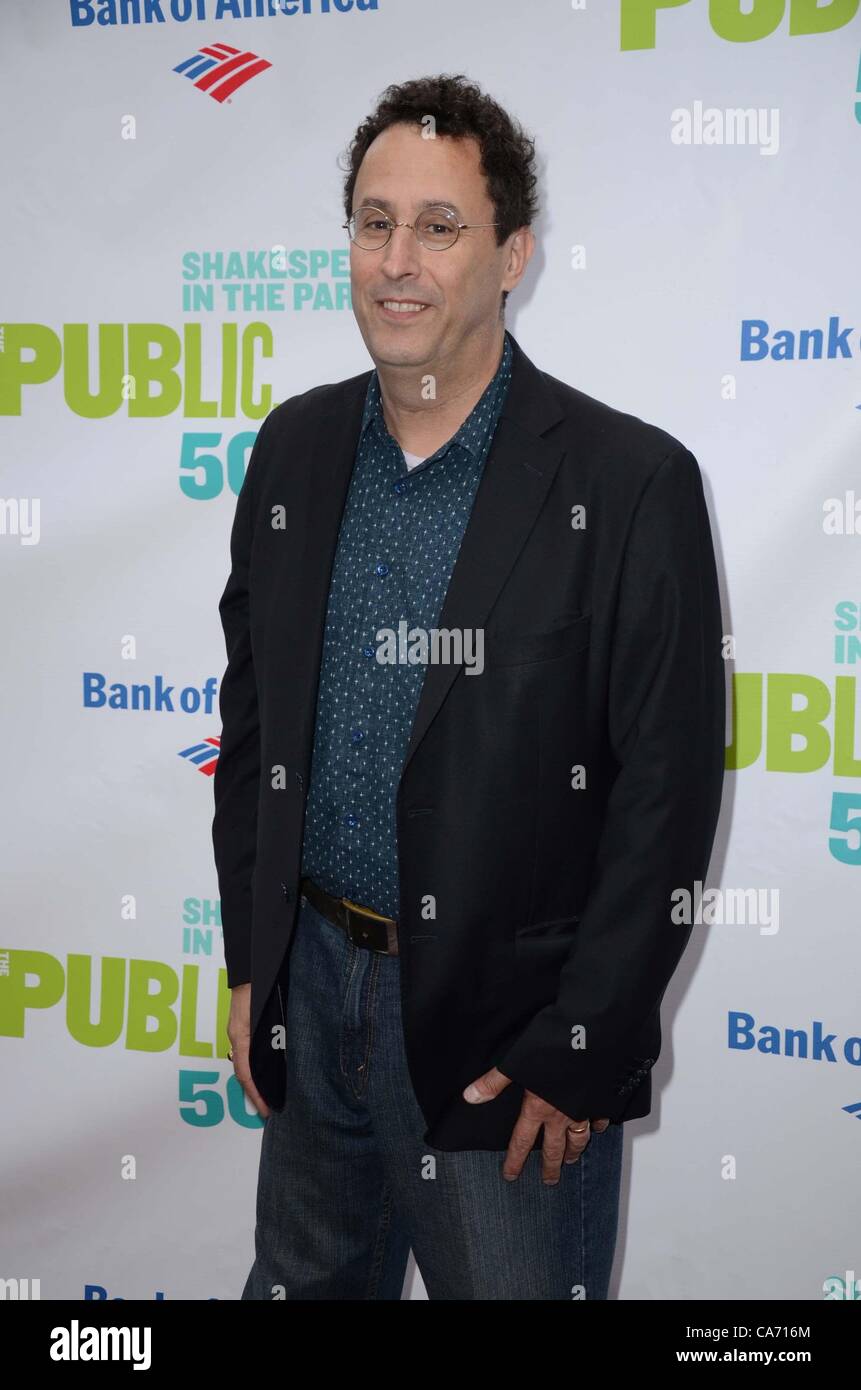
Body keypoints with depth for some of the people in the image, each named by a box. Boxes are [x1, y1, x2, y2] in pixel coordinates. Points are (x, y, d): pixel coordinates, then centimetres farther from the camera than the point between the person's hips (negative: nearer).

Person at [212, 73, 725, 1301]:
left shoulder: (632, 484, -14)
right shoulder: (295, 448, 3)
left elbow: (667, 797, -13)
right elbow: (253, 711, 10)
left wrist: (578, 1056, -13)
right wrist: (250, 959, 8)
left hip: (506, 1018, -5)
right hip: (312, 983, 5)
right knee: (303, 1281, 22)